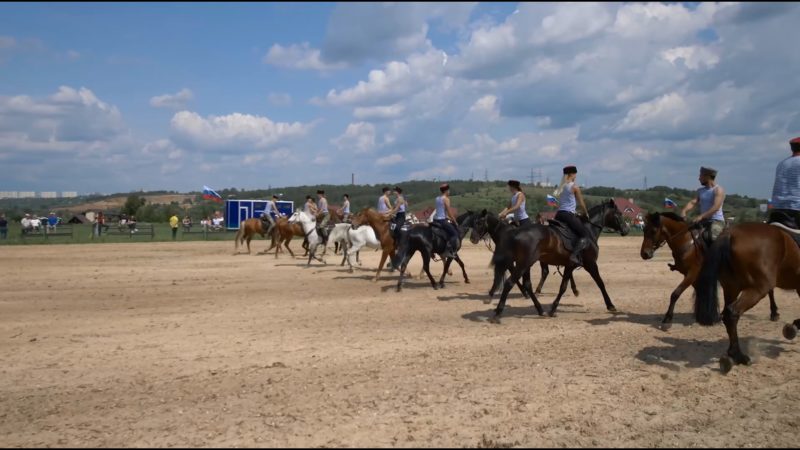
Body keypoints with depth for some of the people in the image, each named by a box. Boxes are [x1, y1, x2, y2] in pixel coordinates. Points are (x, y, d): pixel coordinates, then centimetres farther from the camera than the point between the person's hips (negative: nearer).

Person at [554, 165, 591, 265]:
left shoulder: (561, 186, 16)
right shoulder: (574, 186, -5)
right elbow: (581, 203, 1)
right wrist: (586, 214, 17)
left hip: (559, 214, 8)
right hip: (569, 215, -8)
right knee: (585, 235, -6)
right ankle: (574, 255, -24)